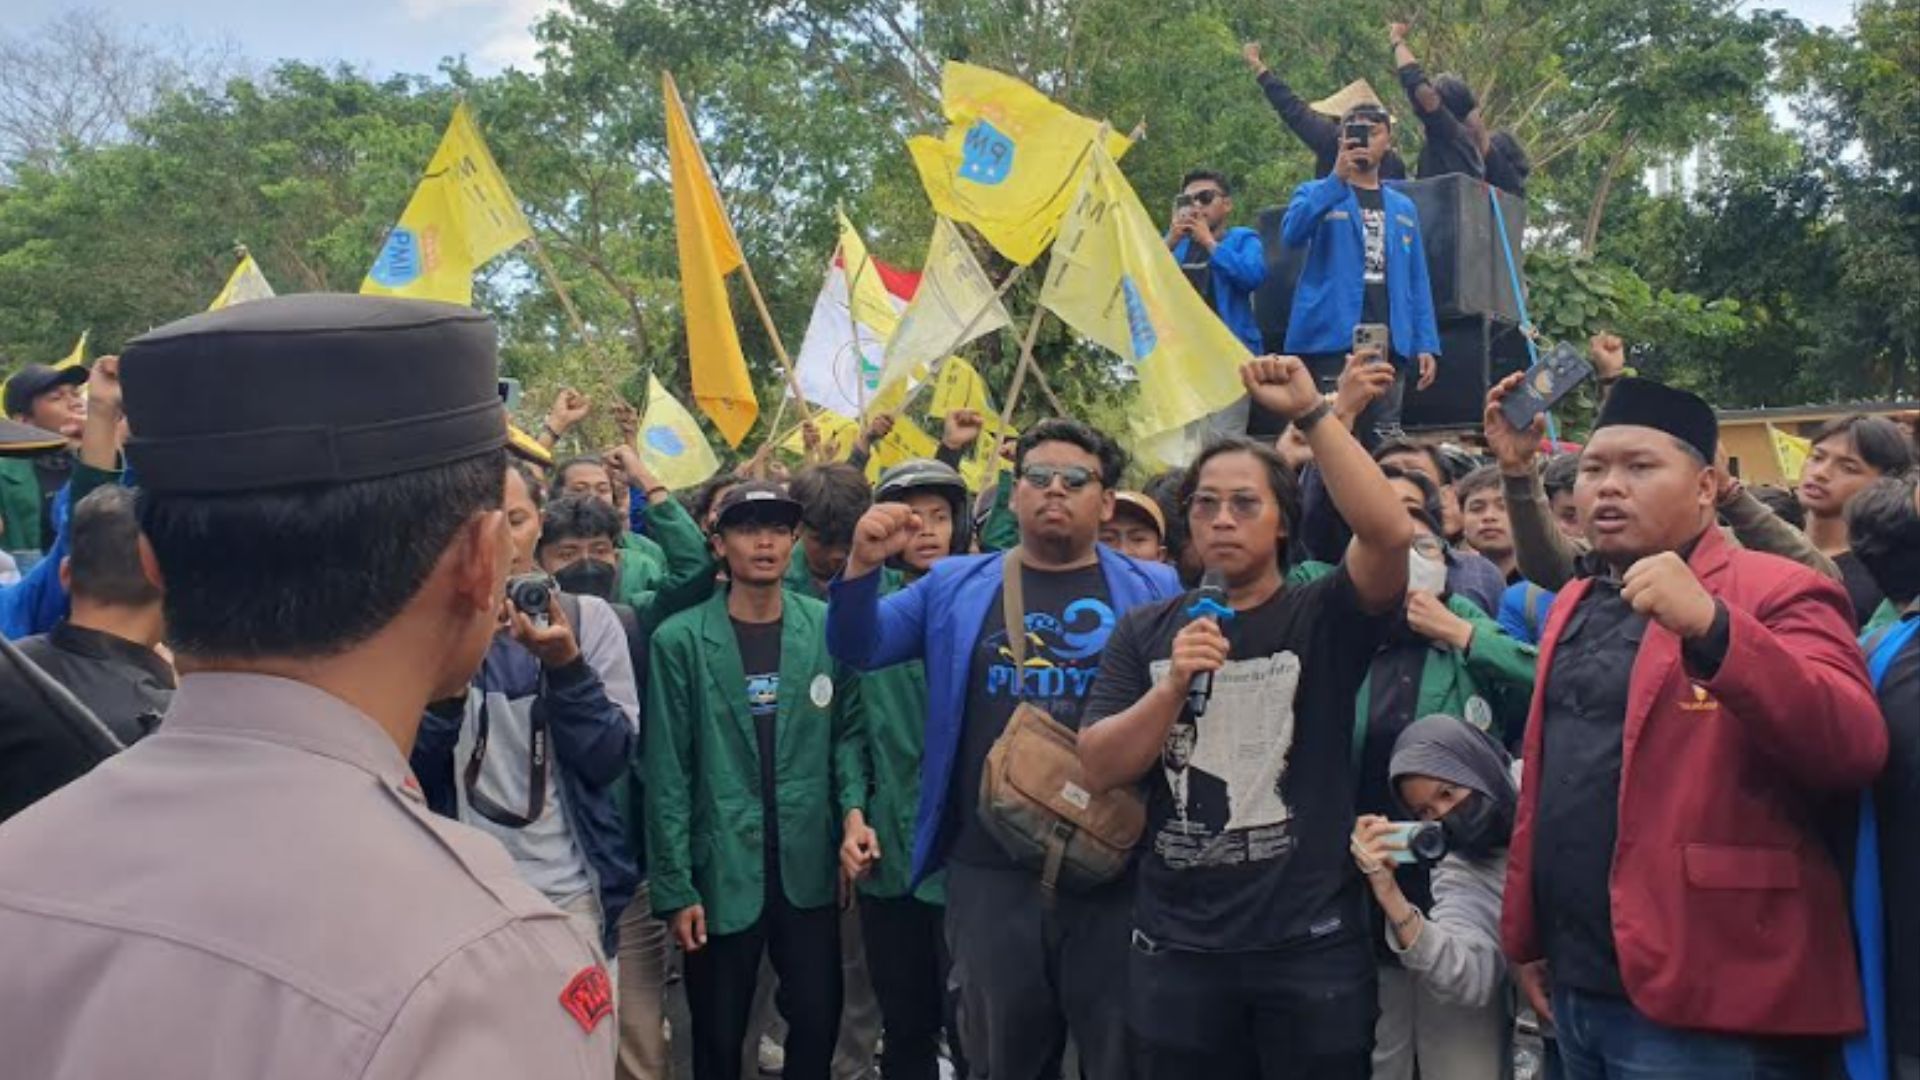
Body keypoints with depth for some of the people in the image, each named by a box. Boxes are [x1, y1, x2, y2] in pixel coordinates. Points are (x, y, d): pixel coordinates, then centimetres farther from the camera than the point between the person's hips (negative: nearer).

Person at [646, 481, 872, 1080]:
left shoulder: (828, 627, 1)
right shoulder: (680, 640, -7)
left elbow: (848, 729, 8)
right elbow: (668, 773, -6)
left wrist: (853, 810, -10)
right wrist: (674, 887, -7)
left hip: (809, 867, 2)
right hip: (720, 871, -2)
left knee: (819, 1021, 12)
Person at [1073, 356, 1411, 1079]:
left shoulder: (1323, 619, -1)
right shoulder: (1145, 632, 5)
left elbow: (1390, 533, -21)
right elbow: (1099, 770, -3)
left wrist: (1310, 413, -21)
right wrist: (1174, 684, -17)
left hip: (1310, 945, -2)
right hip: (1176, 947, 2)